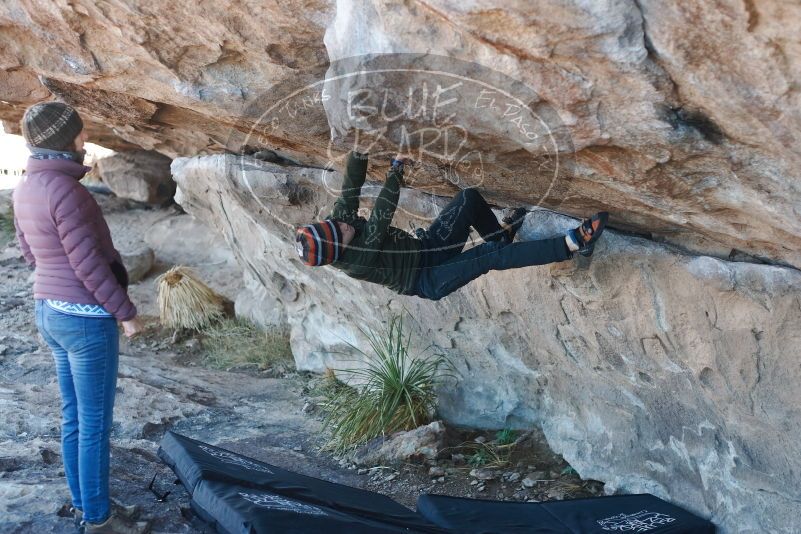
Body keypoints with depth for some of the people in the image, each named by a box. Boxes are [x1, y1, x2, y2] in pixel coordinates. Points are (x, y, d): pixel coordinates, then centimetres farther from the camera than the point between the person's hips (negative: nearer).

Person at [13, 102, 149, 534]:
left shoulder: (25, 189, 5)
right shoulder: (65, 191, -24)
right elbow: (88, 262, -22)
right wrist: (127, 312, -13)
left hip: (50, 311, 9)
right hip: (87, 319, -9)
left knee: (74, 416, 19)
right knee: (95, 424, 4)